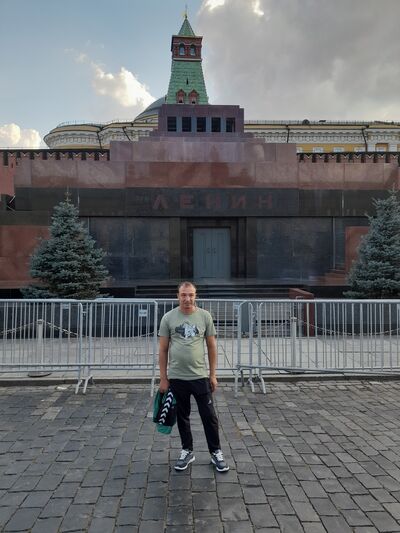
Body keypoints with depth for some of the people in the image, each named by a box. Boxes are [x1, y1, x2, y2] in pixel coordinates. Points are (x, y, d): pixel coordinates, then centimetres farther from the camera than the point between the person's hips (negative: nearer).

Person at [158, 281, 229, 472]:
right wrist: (163, 378, -3)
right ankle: (187, 451, 32)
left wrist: (213, 374, 0)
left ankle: (216, 452, 23)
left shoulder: (204, 316, -4)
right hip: (177, 378, 1)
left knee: (209, 416, 6)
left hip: (200, 376, 0)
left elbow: (211, 346, 1)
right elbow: (163, 350, -2)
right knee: (182, 417, 15)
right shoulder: (168, 318, -5)